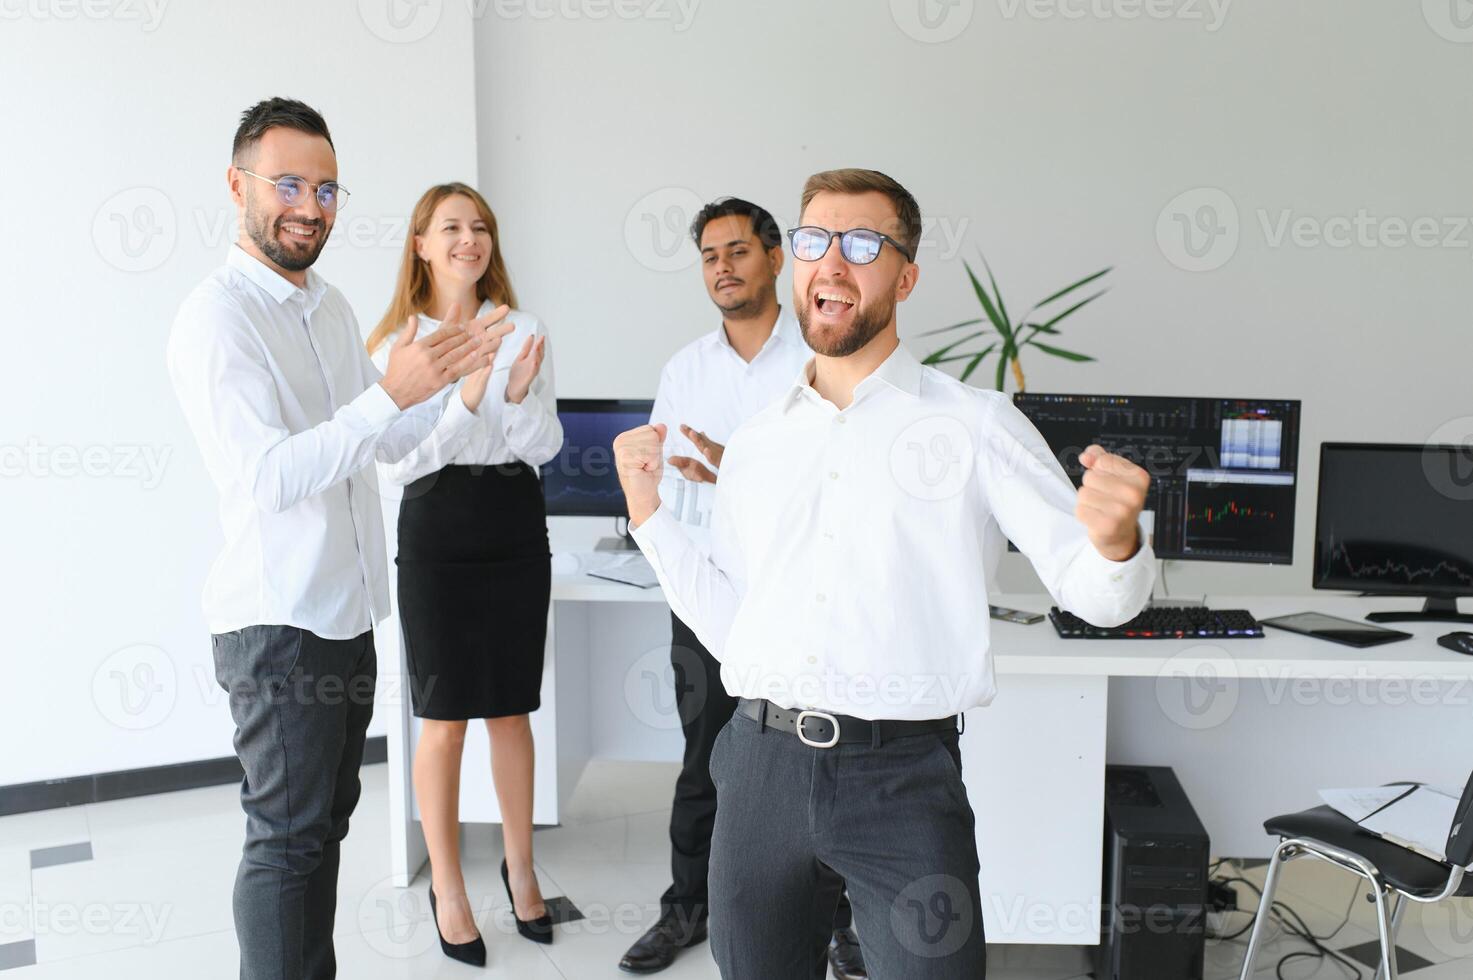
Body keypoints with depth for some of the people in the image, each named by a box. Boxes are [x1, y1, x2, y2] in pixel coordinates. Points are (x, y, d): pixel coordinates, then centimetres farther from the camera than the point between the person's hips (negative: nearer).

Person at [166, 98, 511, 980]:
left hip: (347, 611, 9)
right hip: (277, 621, -8)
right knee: (287, 836, 1)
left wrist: (447, 378, 2)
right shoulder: (218, 316, -15)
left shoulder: (332, 305, 11)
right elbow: (266, 477, -24)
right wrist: (392, 393, -29)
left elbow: (376, 439, 18)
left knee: (327, 821, 17)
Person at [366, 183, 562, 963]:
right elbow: (396, 463, -8)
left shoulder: (522, 331, 4)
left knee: (511, 712, 11)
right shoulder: (397, 339, -2)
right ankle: (446, 886, 20)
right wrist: (466, 403, -21)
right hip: (436, 533, -2)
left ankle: (519, 865, 29)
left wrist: (520, 394, -16)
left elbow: (545, 447, 4)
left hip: (515, 528, 2)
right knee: (444, 719, 3)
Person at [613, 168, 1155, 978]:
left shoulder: (974, 425, -2)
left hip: (901, 771, -4)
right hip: (760, 761, 4)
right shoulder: (754, 442, 11)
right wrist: (648, 513, 8)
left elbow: (1094, 594, -6)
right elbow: (731, 625, 13)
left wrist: (1115, 543, -28)